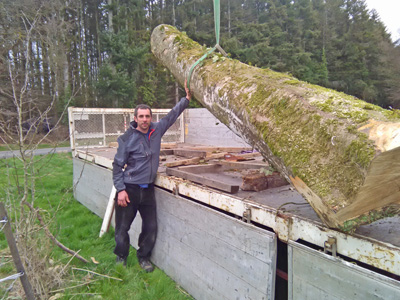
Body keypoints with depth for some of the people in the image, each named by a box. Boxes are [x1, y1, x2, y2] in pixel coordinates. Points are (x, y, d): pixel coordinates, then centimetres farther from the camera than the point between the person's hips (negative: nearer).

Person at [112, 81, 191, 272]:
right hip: (129, 190, -4)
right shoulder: (127, 138, -9)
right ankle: (121, 257, 34)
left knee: (151, 228, 10)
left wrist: (187, 98, 10)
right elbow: (117, 166, -7)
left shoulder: (156, 130, 2)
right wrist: (120, 189, -13)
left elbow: (172, 115, 12)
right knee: (122, 228, 8)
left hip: (148, 190, 4)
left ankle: (143, 257, 33)